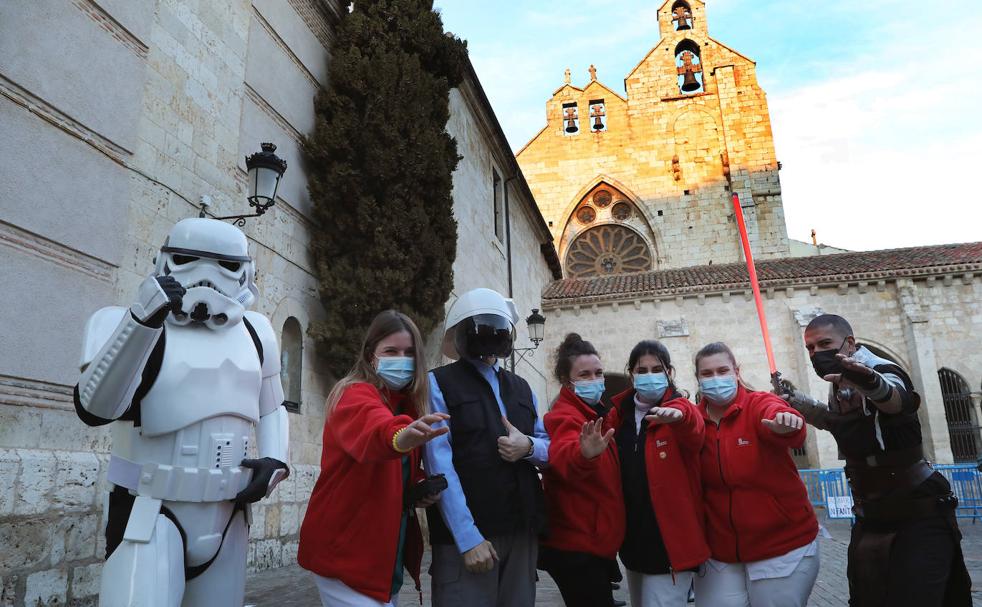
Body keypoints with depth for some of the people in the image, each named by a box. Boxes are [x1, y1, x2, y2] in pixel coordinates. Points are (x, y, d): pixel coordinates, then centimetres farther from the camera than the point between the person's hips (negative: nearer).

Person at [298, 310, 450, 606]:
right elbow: (371, 427, -39)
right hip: (346, 551, -8)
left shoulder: (408, 404, 8)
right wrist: (399, 436, -60)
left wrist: (420, 486, -3)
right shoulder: (354, 395, -15)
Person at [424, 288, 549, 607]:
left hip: (523, 531, 6)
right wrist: (469, 537, -18)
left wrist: (529, 446, -7)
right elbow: (440, 465, -11)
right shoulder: (440, 383, -2)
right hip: (467, 535, -5)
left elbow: (548, 447, 17)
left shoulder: (521, 387, 16)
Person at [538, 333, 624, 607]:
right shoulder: (565, 417, -16)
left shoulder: (599, 414, 12)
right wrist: (584, 454, -60)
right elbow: (562, 458, -41)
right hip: (575, 545, -9)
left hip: (596, 541, 9)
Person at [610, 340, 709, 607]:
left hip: (670, 542, -5)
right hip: (633, 541, 6)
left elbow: (695, 431, -35)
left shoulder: (681, 409, -10)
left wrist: (677, 415, -55)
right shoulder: (620, 413, 3)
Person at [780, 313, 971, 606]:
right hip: (871, 517, 8)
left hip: (918, 515, -8)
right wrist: (798, 401, 16)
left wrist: (870, 382, -67)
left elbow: (894, 396, -45)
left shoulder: (879, 368, -18)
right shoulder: (839, 385, 7)